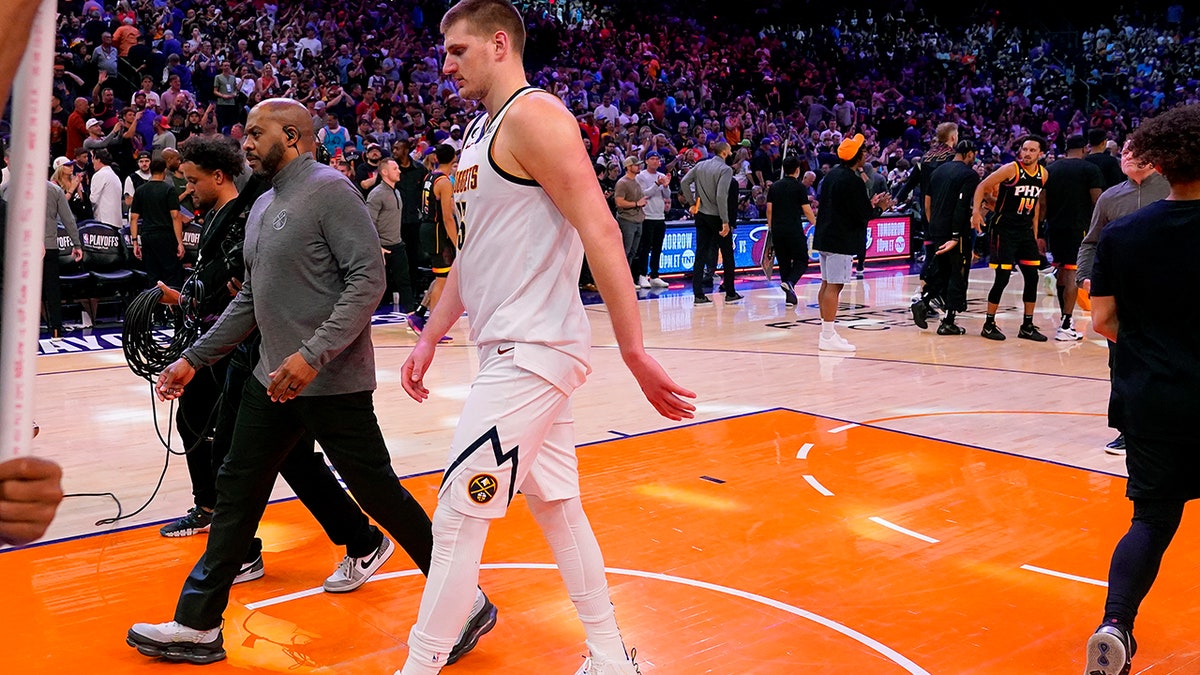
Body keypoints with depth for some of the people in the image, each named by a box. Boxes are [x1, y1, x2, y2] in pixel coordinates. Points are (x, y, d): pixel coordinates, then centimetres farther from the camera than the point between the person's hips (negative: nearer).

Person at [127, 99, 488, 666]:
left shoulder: (329, 190, -12)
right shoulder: (263, 206, 15)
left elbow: (368, 280, -20)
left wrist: (314, 355, -28)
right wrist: (194, 359, 18)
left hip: (331, 381, -9)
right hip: (275, 380, 9)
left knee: (377, 491, -2)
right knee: (236, 490, 10)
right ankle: (197, 627, 20)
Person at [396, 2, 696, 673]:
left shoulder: (533, 114, -13)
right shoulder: (481, 132, 17)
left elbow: (599, 231, -20)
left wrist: (635, 353, -23)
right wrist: (430, 338, 20)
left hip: (532, 352, -10)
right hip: (514, 349, 10)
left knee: (458, 513, -4)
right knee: (555, 505, 14)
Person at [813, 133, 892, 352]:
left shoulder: (832, 174, 12)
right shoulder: (853, 181, -17)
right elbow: (862, 215, -17)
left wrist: (870, 203, 17)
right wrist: (877, 206, 2)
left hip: (825, 236, 10)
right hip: (841, 241, -10)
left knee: (827, 284, 14)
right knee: (834, 286, -8)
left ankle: (827, 332, 22)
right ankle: (828, 336, -8)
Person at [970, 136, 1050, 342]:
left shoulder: (1043, 174, 5)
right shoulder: (1011, 169, -13)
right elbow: (982, 186, -10)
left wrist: (1035, 230, 16)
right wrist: (976, 211, -24)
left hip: (1026, 230, 6)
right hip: (1004, 230, -6)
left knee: (1032, 277, 5)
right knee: (1002, 278, -7)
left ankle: (1027, 326, 15)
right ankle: (989, 324, 6)